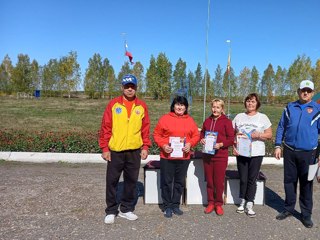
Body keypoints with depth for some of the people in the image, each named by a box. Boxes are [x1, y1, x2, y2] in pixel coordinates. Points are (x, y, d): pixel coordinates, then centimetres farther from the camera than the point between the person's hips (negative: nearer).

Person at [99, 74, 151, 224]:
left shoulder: (142, 106, 4)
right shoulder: (113, 104, -2)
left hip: (134, 151, 2)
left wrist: (145, 147, 0)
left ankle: (126, 209, 28)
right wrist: (105, 148, -6)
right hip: (115, 151, -2)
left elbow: (146, 128, 6)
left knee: (131, 181, 11)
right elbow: (105, 127, -3)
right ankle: (111, 211, 23)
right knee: (112, 181, 7)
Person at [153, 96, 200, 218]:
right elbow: (157, 134, -1)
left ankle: (175, 205, 28)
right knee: (167, 182, 6)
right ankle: (167, 206, 20)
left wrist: (190, 144, -10)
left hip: (184, 157, 3)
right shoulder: (165, 118, -2)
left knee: (180, 182, 12)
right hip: (167, 157, -3)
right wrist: (163, 145, -16)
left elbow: (196, 135, 8)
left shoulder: (190, 120, 7)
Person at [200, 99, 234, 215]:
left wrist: (221, 144, -20)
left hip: (220, 156, -4)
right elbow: (202, 133, 20)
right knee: (209, 181, 10)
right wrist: (201, 139, -1)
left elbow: (231, 138, -6)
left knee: (219, 181, 3)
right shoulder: (207, 121, 10)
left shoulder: (226, 121, -3)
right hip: (207, 155, 4)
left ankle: (219, 204, 19)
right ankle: (211, 203, 24)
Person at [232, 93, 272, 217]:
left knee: (252, 180, 5)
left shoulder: (263, 117, 3)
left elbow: (269, 134, 2)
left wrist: (258, 135, -16)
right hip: (241, 152, 1)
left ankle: (249, 205, 16)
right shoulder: (239, 117, 8)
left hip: (256, 153, -1)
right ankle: (242, 202, 25)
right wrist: (234, 146, -3)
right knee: (243, 179, 8)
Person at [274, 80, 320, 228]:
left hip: (308, 153, -2)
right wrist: (278, 146, 2)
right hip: (289, 151, 2)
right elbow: (281, 127, 8)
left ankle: (306, 214, 23)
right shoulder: (290, 108, 6)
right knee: (289, 181, 12)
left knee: (306, 184, 9)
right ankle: (289, 209, 28)